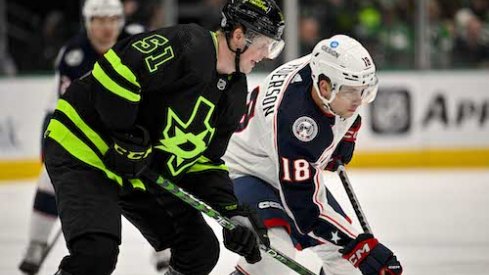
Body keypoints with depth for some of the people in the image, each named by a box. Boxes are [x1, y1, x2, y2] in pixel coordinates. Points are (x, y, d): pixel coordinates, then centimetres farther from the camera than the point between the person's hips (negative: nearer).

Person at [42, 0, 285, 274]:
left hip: (144, 177, 10)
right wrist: (128, 140, -25)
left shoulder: (234, 94, 8)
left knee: (201, 250, 6)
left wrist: (234, 212, 0)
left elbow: (205, 160, 13)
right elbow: (115, 69, -29)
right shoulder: (186, 46, -21)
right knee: (96, 252, -29)